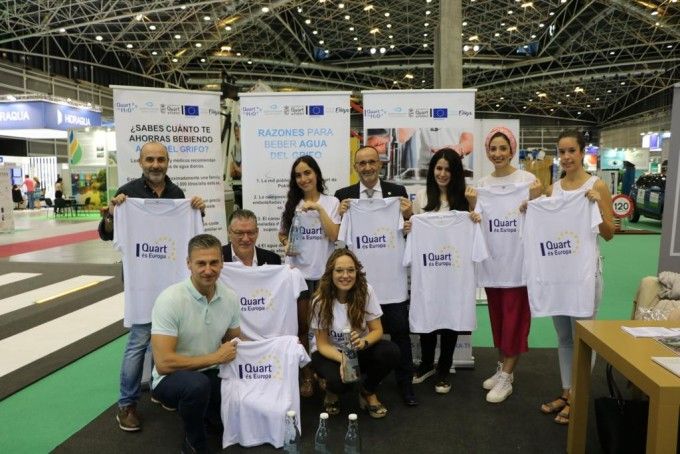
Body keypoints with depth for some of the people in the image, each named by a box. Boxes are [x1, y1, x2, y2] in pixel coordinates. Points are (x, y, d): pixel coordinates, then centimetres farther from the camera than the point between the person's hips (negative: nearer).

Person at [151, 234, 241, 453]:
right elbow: (163, 363, -25)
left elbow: (235, 342, 12)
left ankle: (202, 408, 18)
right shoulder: (170, 299, -22)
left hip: (211, 375, 5)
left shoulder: (230, 297, -5)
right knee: (197, 385, -37)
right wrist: (215, 357, -20)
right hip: (172, 378, -5)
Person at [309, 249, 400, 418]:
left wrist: (364, 342, -35)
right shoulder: (320, 301, -19)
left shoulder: (365, 291, -16)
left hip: (361, 350, 2)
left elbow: (377, 330, -12)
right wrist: (342, 359, -35)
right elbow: (322, 344, -14)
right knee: (339, 380, -34)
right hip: (330, 353, -2)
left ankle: (368, 392, 2)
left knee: (391, 351, -27)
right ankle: (331, 391, 6)